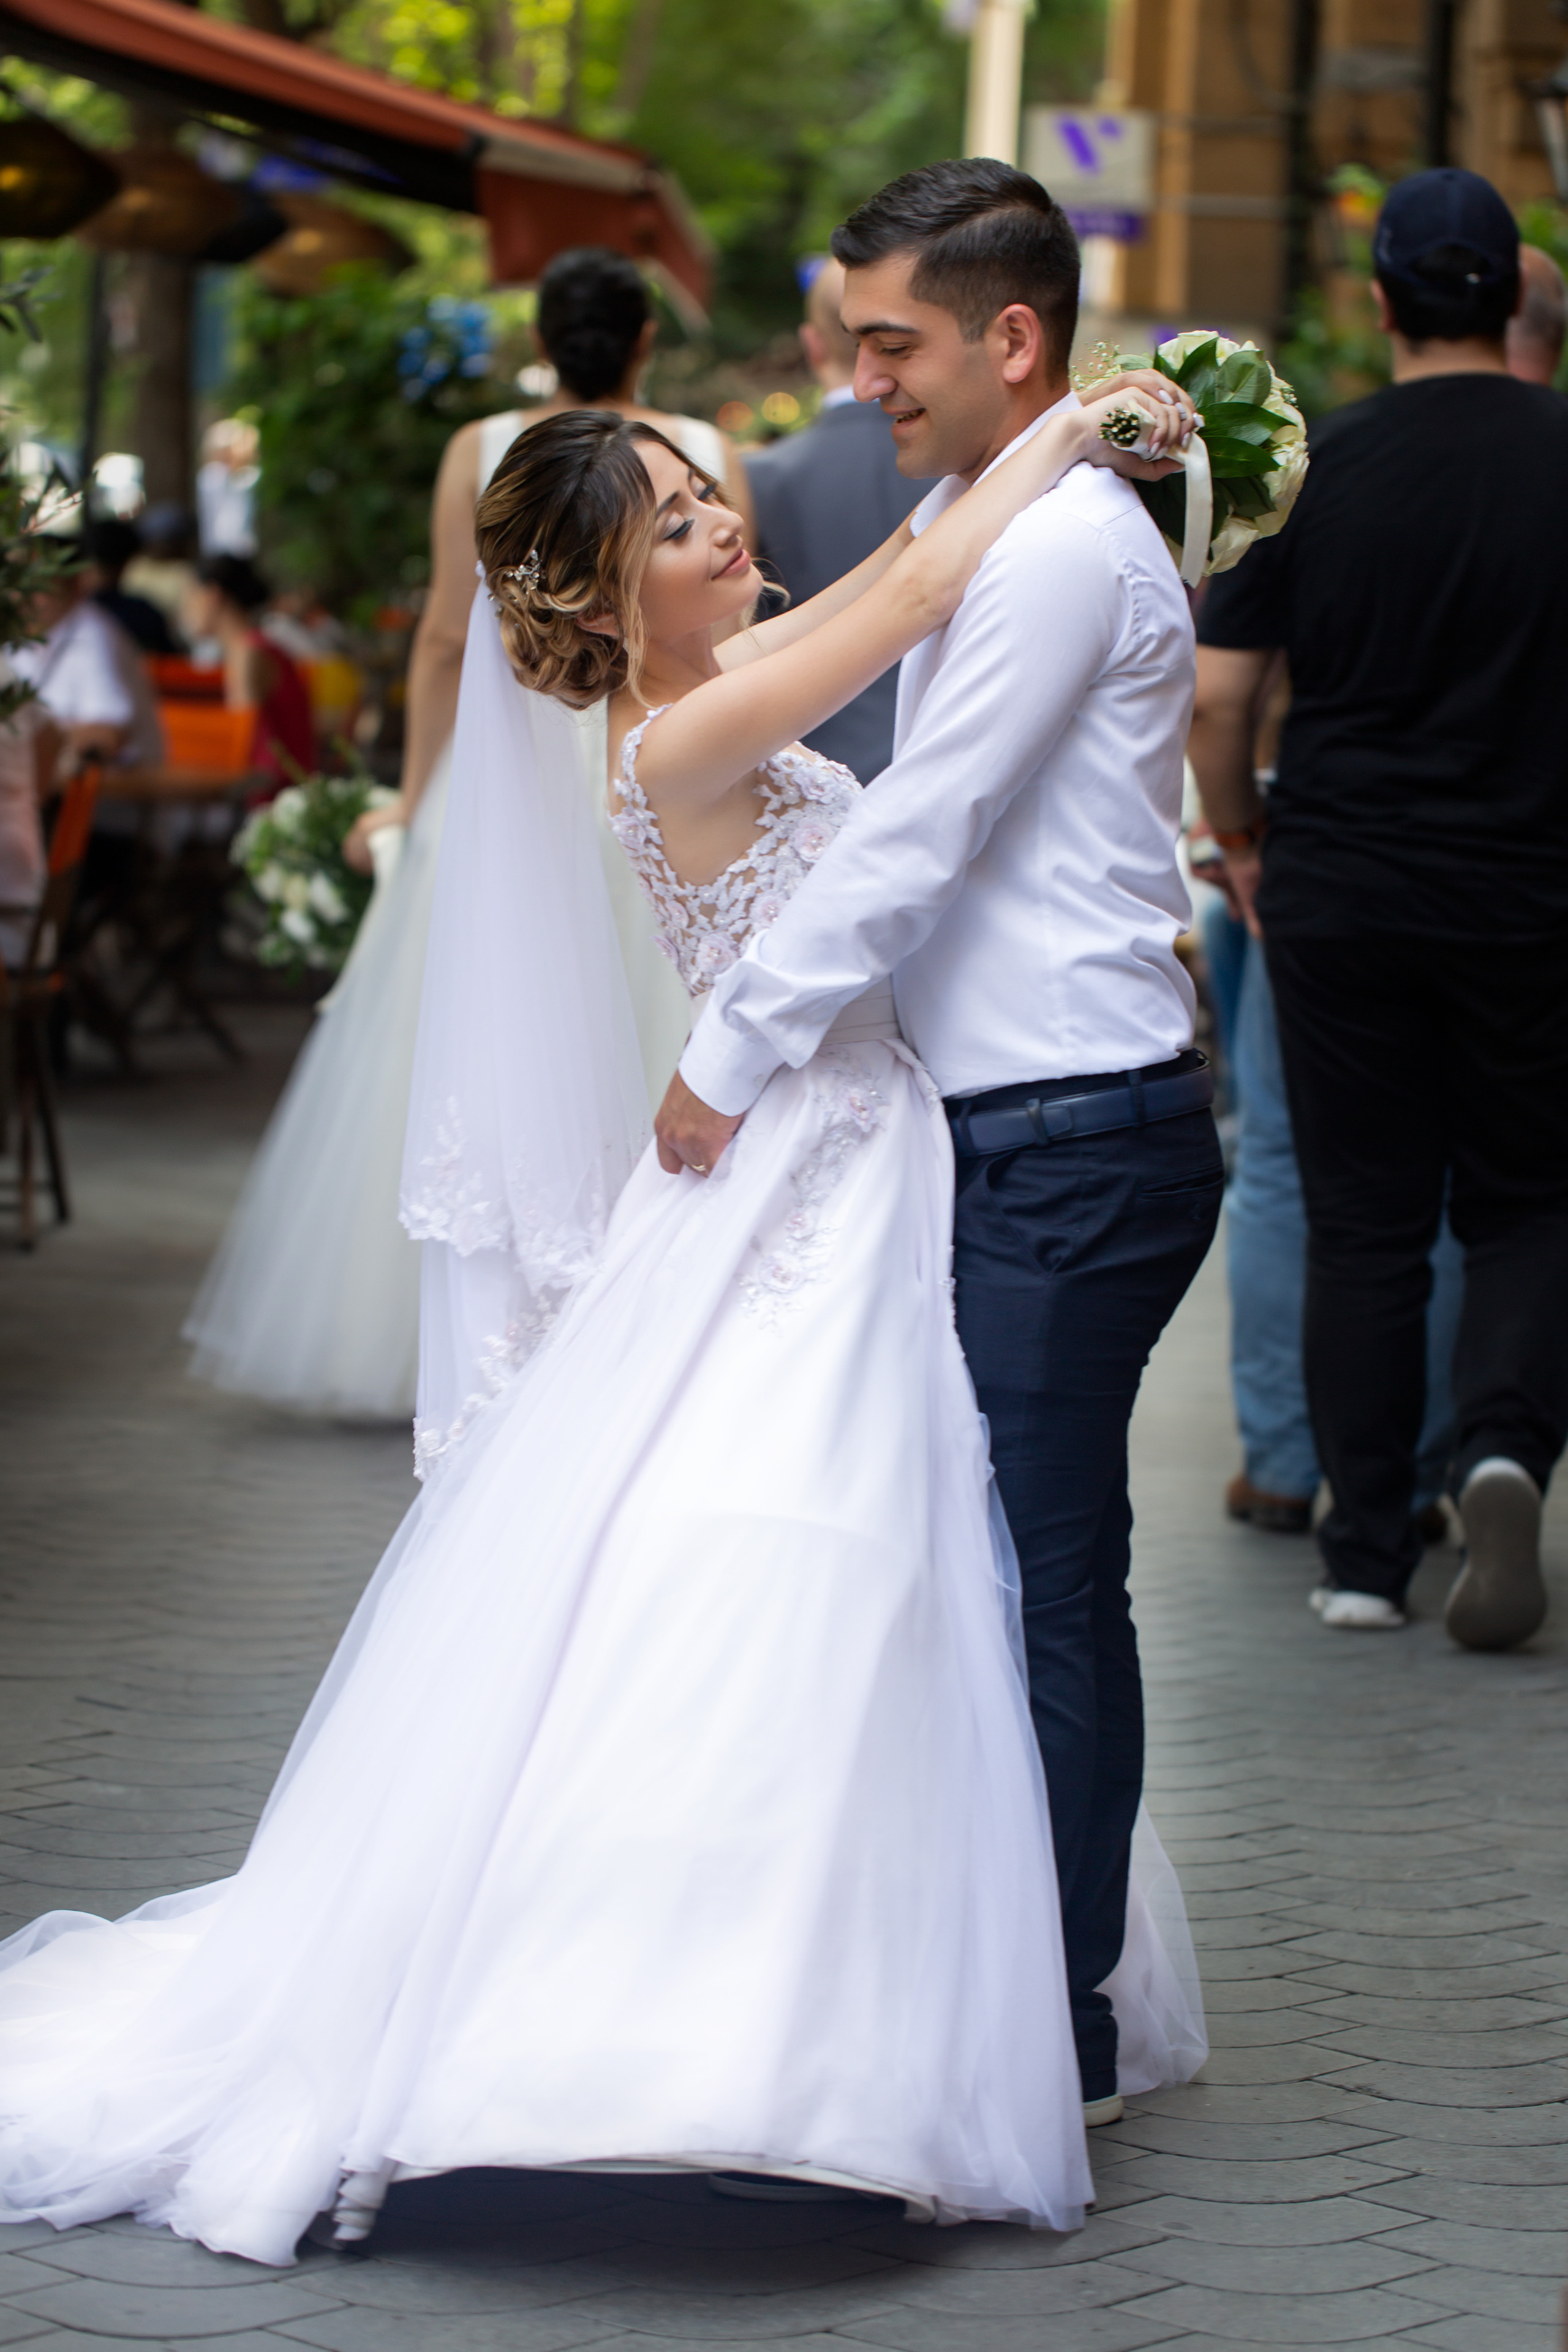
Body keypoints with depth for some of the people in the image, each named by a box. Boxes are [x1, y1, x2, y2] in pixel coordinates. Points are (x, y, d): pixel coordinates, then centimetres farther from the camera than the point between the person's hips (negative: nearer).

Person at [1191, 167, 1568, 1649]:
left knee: (1361, 1220, 9)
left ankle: (1366, 1554, 12)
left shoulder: (1312, 468, -4)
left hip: (1338, 895, 1)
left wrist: (1238, 837, 13)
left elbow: (1217, 693, -3)